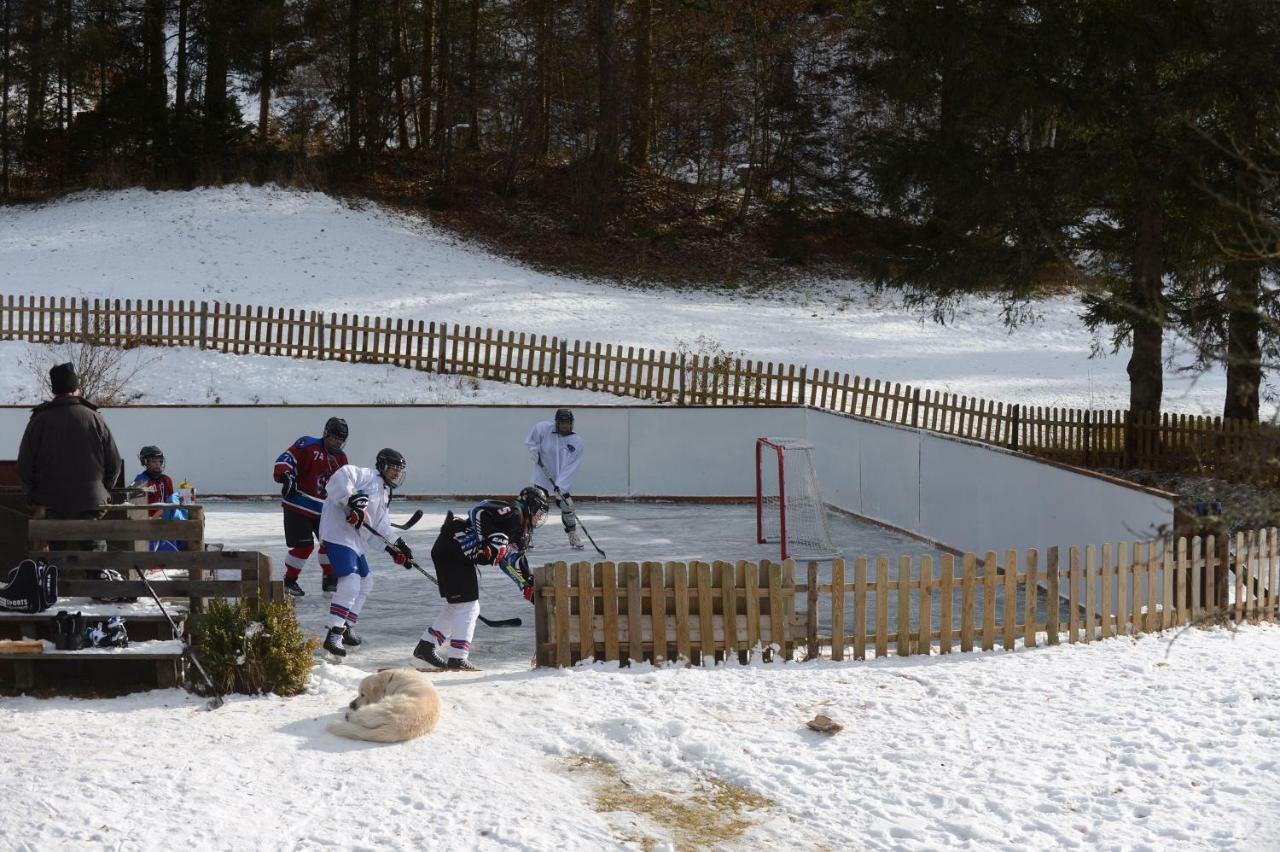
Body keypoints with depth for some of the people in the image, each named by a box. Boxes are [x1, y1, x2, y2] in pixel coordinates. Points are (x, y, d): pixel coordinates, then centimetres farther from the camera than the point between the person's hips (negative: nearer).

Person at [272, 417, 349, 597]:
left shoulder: (340, 458, 11)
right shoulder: (307, 445, -11)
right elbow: (286, 459, -19)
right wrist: (285, 476, -35)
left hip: (322, 509, 7)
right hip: (297, 505, -7)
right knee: (304, 545, -10)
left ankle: (329, 579, 20)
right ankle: (289, 581, 8)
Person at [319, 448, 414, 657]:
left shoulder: (384, 496, 23)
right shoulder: (368, 476, -7)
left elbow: (382, 529, 22)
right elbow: (341, 477, -24)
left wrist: (396, 548, 10)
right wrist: (352, 500, -31)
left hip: (356, 540, 11)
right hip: (339, 533, -11)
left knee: (365, 581, 20)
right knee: (350, 582, -20)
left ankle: (345, 629, 30)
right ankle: (333, 635, -21)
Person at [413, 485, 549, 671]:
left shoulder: (523, 530, 20)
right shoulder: (513, 511, -11)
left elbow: (512, 560, 23)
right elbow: (480, 512, -24)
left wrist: (528, 585, 16)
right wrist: (490, 540, -25)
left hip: (464, 556, 11)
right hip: (451, 549, -11)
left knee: (456, 606, 19)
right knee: (466, 605, -10)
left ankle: (426, 647, 28)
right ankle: (457, 659, -11)